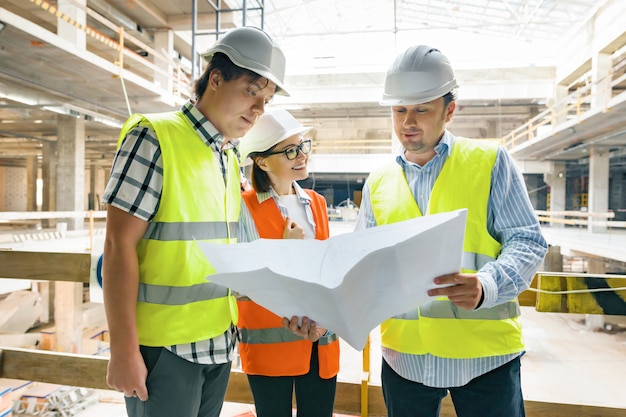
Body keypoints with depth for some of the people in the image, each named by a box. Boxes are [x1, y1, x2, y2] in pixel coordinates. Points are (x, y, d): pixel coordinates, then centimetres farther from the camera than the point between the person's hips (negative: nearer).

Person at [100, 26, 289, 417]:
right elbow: (119, 246, -15)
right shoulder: (154, 138, -12)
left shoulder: (231, 158, 9)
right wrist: (124, 350, -16)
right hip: (164, 347, -6)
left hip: (220, 342, 7)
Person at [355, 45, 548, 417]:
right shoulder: (379, 181, 7)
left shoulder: (490, 161, -1)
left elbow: (528, 242, -6)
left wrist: (485, 287, -25)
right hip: (405, 354, 3)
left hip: (484, 351, -2)